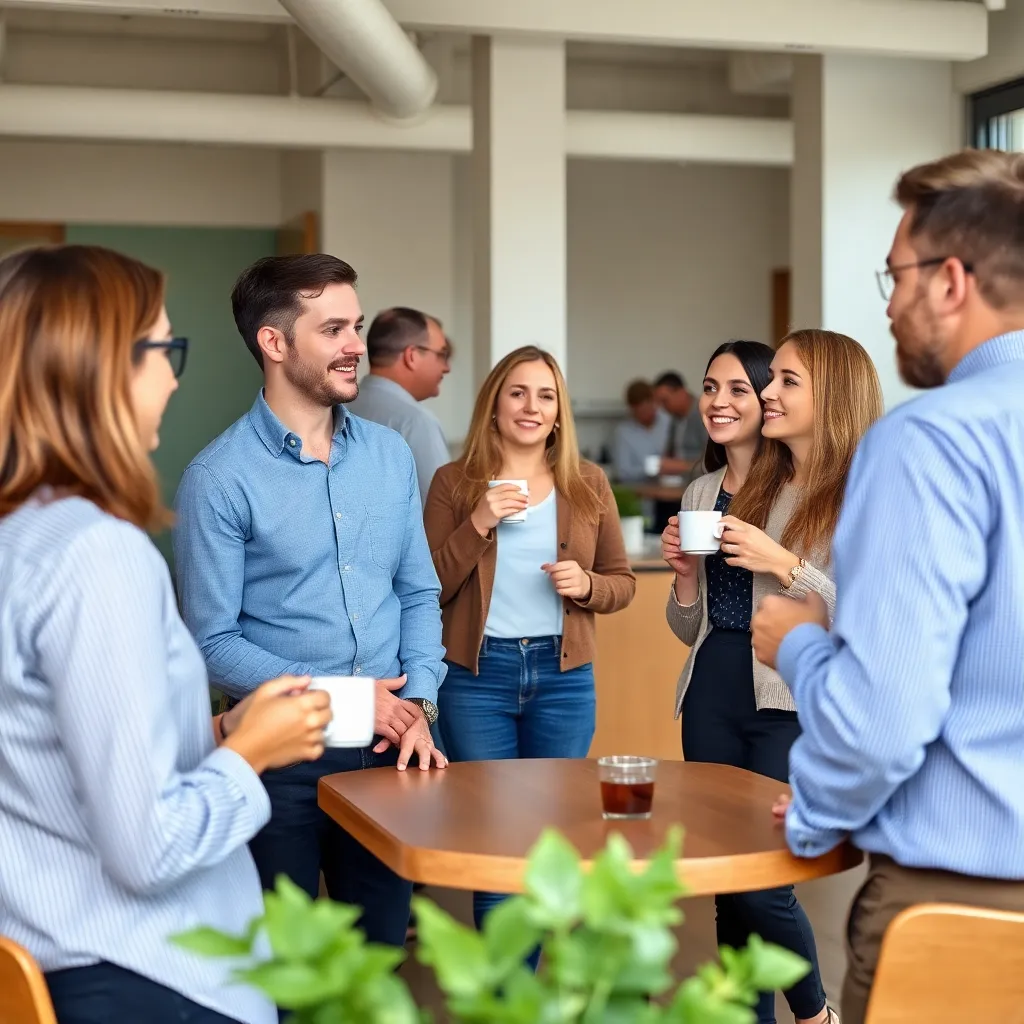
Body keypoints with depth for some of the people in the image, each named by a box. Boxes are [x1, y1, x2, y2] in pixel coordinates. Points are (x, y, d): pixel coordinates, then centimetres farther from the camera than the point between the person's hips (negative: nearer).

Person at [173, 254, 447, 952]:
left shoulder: (390, 455, 6)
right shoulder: (220, 478, -10)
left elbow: (419, 593, 10)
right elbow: (214, 642, -11)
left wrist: (418, 701, -4)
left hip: (388, 748, 5)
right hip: (281, 755, -4)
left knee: (383, 943, 16)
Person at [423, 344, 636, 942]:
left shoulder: (588, 485, 6)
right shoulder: (455, 483, 1)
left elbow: (623, 583, 11)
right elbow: (430, 588, -4)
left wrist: (587, 584, -11)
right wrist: (478, 523, -16)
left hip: (563, 676, 2)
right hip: (477, 675, -2)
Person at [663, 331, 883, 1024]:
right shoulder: (704, 494, 12)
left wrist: (785, 565, -19)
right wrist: (686, 572, -1)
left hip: (796, 705, -6)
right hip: (715, 698, 6)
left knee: (761, 881, -6)